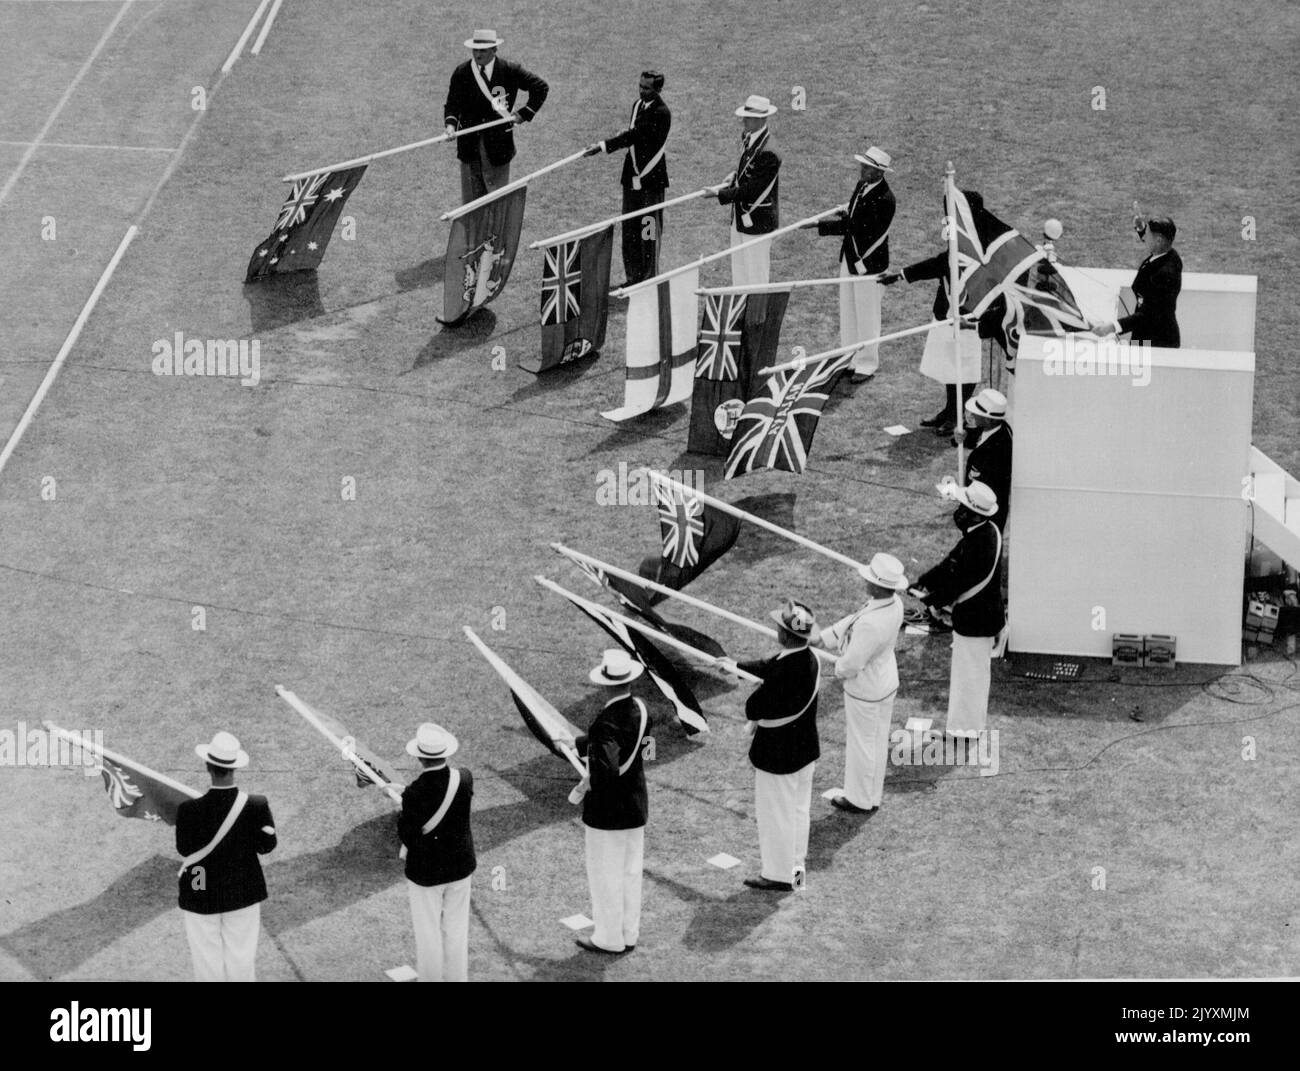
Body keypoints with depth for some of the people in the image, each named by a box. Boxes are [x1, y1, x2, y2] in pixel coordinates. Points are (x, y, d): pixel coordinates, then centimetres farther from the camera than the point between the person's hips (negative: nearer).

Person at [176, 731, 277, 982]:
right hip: (243, 893, 2)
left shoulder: (190, 810, -24)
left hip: (201, 895, -2)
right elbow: (266, 846, -5)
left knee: (207, 958, 13)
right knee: (241, 956, 17)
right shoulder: (256, 806, -20)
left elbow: (184, 850, -9)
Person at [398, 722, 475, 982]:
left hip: (425, 871, -4)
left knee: (428, 934, 13)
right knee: (456, 930, 20)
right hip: (460, 866, 4)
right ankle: (457, 978, 33)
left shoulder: (414, 794, -28)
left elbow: (408, 837, -21)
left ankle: (431, 979, 27)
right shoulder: (465, 780, -16)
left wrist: (400, 817, -2)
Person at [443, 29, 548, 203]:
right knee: (471, 195, 5)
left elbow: (541, 88, 2)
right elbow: (452, 104, 1)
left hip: (498, 142, -2)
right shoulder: (461, 73, 1)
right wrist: (451, 124, -19)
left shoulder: (509, 71, -4)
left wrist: (524, 114, -3)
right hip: (470, 144, 2)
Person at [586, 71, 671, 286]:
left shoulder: (661, 113, -16)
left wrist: (603, 146, -29)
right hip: (632, 178, 8)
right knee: (629, 229, 10)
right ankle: (634, 277, 17)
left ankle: (649, 278, 6)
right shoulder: (638, 105, 12)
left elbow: (635, 134, -24)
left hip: (651, 179, -8)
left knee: (648, 231, -2)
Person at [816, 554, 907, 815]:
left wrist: (840, 668, -4)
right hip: (886, 682, 8)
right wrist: (821, 638, 7)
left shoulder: (871, 624, -38)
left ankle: (861, 800, 32)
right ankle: (872, 793, 41)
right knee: (877, 741, 23)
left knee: (862, 743, 13)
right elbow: (851, 622, 2)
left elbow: (851, 664, -28)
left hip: (866, 691, -8)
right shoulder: (894, 604, -11)